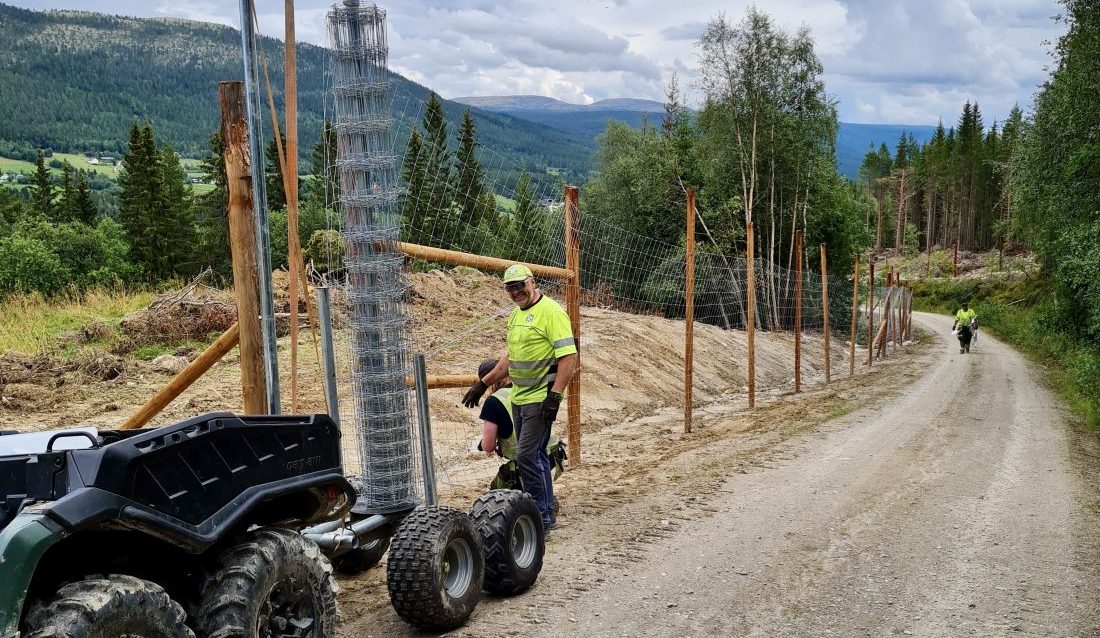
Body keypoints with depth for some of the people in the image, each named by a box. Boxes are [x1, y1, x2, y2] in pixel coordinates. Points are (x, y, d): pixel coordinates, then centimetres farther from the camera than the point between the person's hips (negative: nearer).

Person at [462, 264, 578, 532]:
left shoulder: (551, 312, -13)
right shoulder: (516, 314, 15)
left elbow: (569, 357, -19)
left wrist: (555, 394, -25)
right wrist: (483, 384, 23)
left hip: (540, 399, -9)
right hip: (519, 397, 9)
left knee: (527, 456, -10)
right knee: (535, 456, 14)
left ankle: (542, 516, 0)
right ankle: (544, 510, 23)